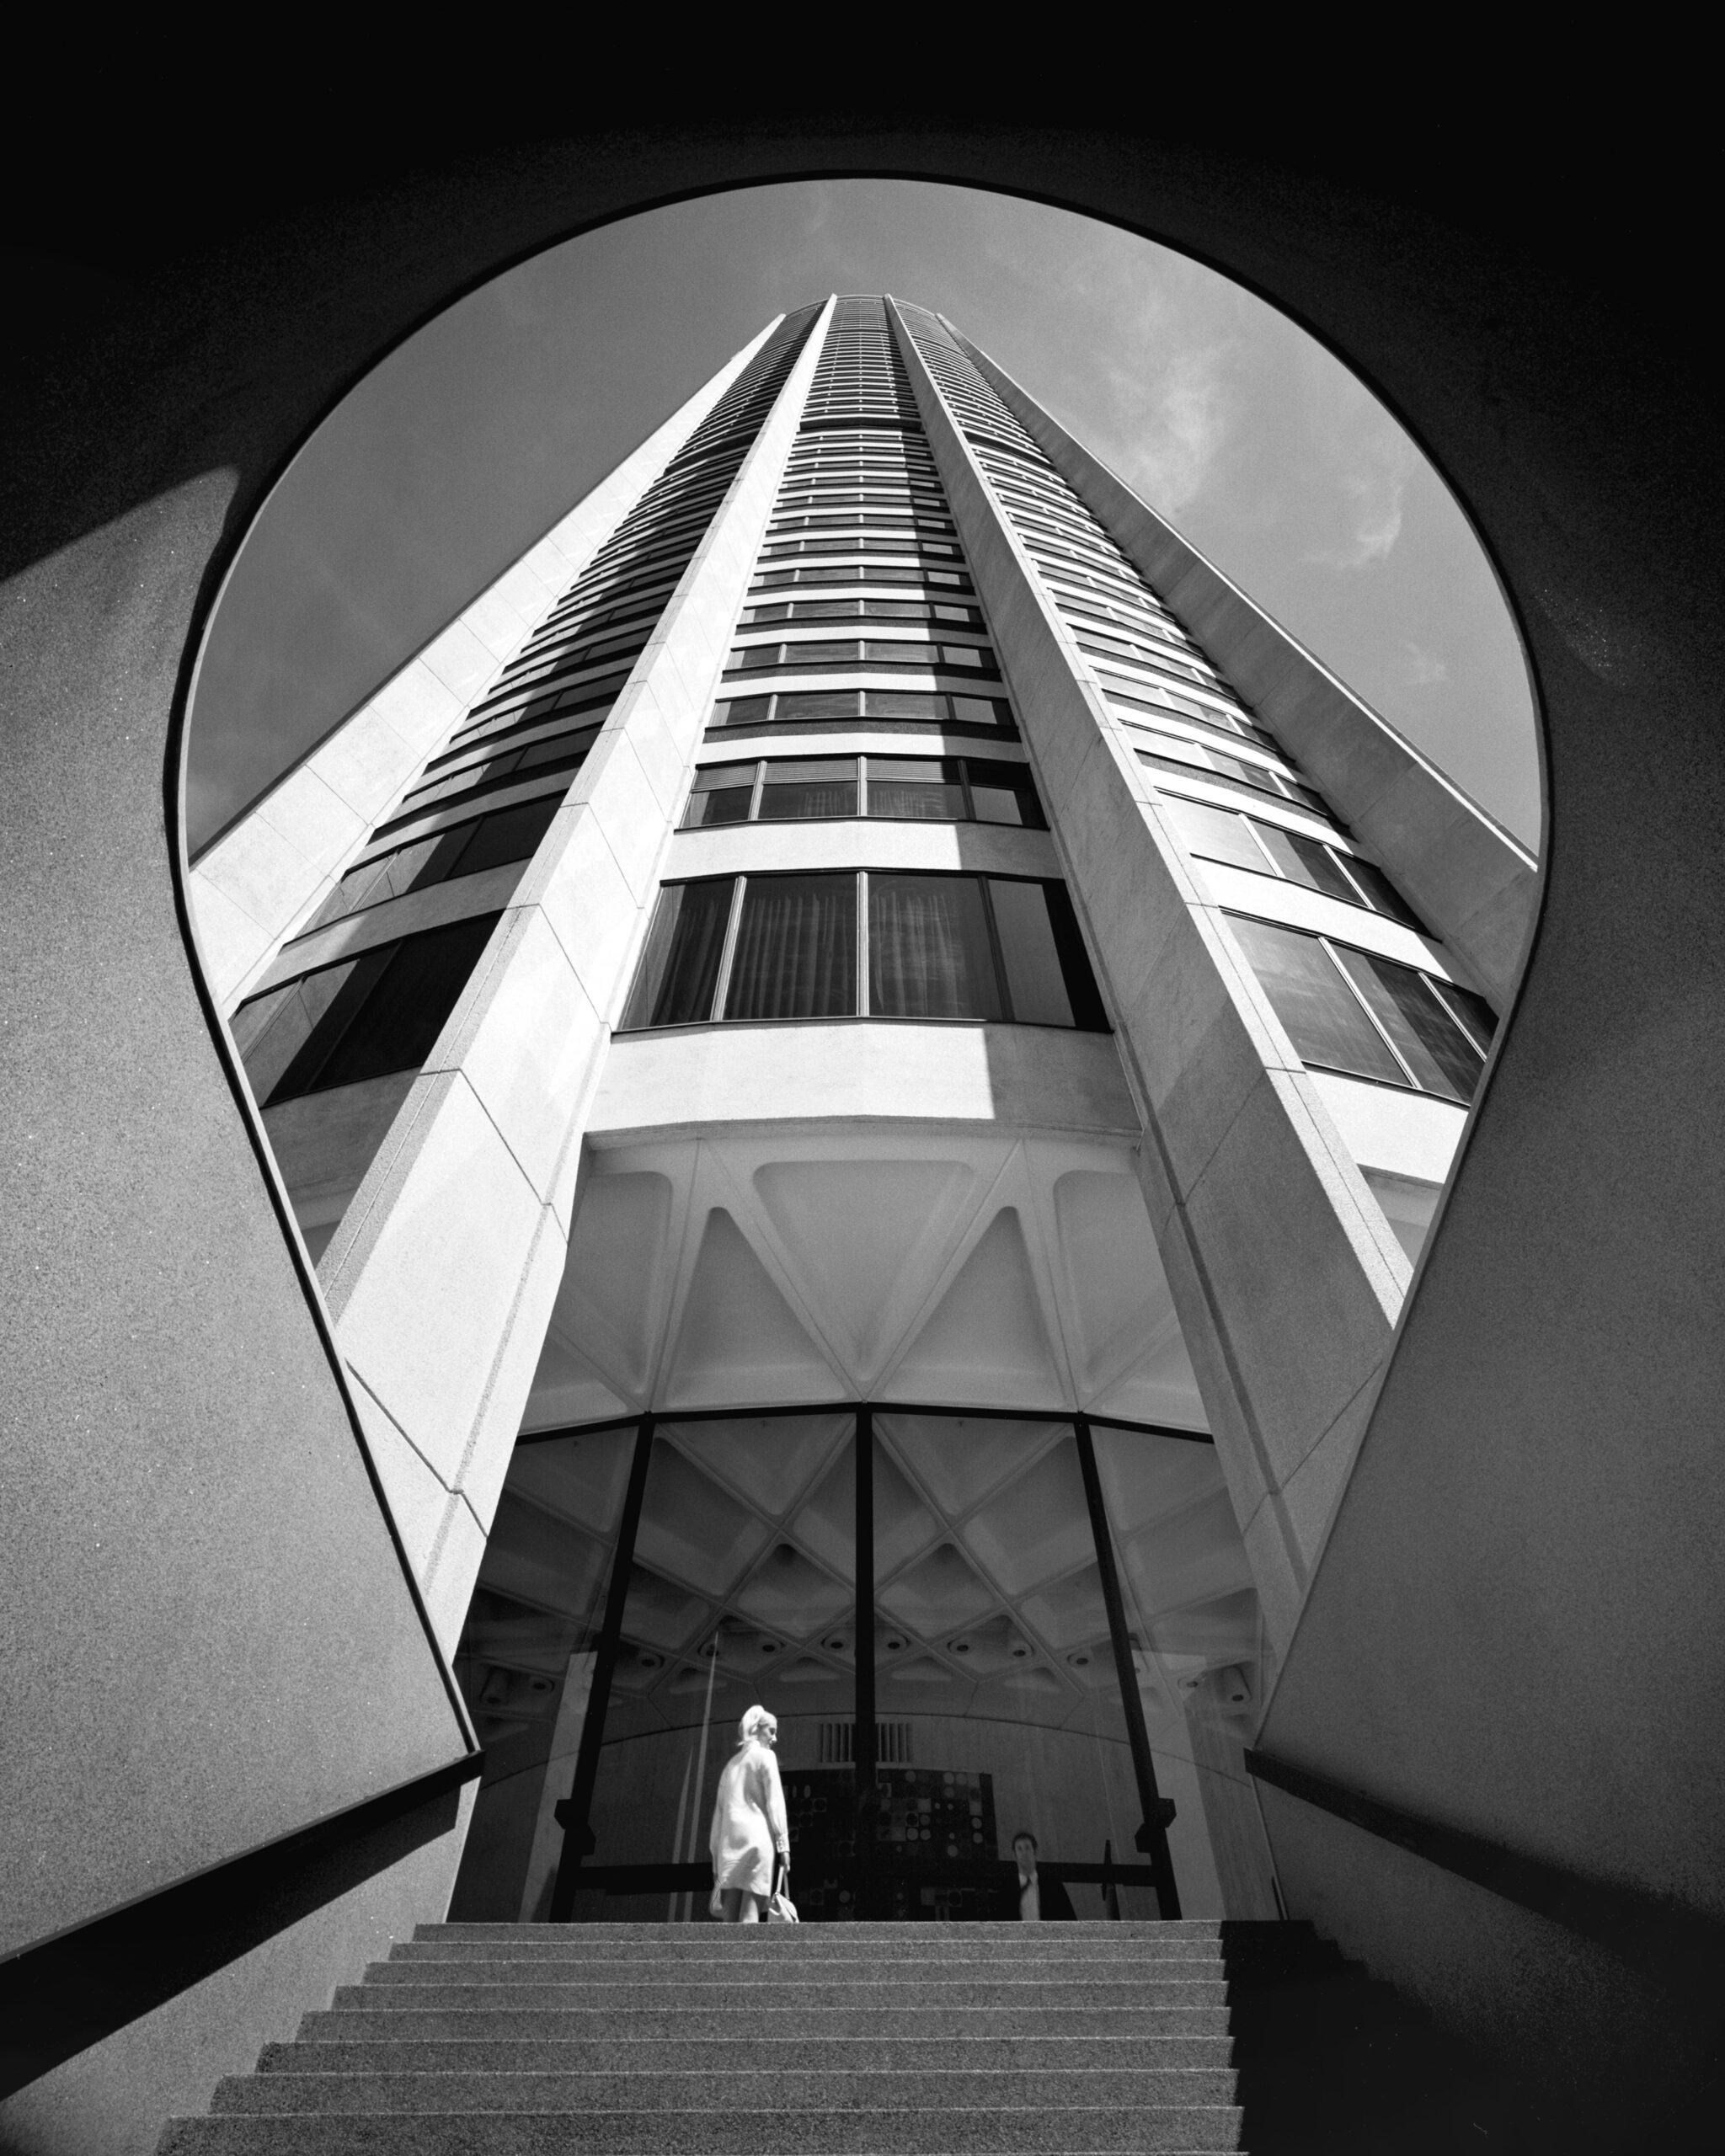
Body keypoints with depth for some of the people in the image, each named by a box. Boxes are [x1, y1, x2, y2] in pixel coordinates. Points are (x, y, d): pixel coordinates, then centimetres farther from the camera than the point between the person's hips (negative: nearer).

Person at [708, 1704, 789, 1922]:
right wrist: (783, 1844, -4)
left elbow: (719, 1810, 19)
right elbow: (775, 1802, -4)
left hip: (729, 1841, 6)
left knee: (730, 1919, 6)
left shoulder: (731, 1762, 22)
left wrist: (717, 1854, 19)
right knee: (750, 1917, -8)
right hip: (756, 1839, -6)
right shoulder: (765, 1756, 3)